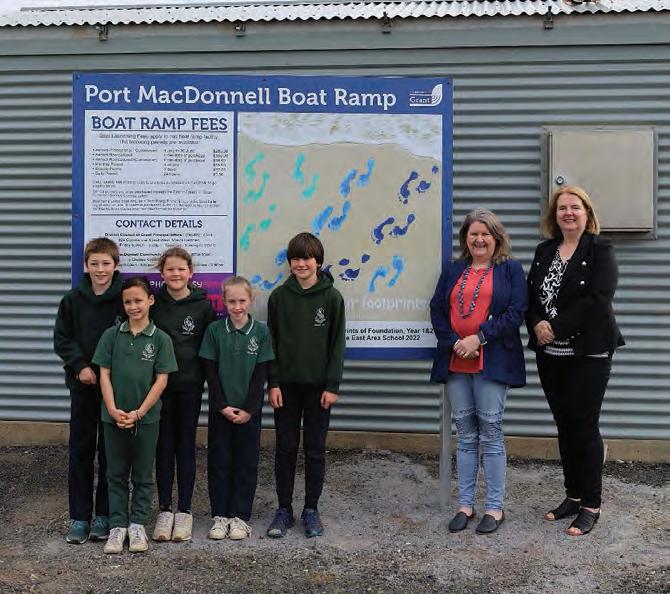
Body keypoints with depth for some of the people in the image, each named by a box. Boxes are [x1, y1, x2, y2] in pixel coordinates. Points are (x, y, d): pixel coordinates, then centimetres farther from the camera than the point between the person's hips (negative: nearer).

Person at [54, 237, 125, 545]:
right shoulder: (73, 299, 1)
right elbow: (62, 339, 4)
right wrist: (80, 366, -10)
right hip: (83, 385, 2)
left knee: (111, 451, 6)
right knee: (80, 451, 6)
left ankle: (104, 515, 17)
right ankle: (79, 518, 15)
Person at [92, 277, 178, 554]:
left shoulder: (160, 339, -4)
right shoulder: (112, 335, 1)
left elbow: (161, 379, -5)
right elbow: (104, 374, 0)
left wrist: (139, 412, -12)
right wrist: (113, 409, -11)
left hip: (146, 417, -1)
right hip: (114, 416, 1)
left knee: (143, 475, 9)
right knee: (116, 474, 9)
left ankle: (137, 525, 20)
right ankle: (117, 525, 18)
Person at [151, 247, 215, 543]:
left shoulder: (203, 306, -2)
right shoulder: (153, 303, 0)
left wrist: (204, 375, -2)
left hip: (190, 386, -1)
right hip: (159, 384, 1)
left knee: (186, 446, 6)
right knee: (164, 446, 6)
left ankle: (184, 510, 15)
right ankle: (165, 509, 16)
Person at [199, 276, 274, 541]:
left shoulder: (261, 332, -3)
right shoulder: (215, 330, -2)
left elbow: (261, 374, -4)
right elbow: (211, 372, -2)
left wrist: (248, 409, -10)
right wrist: (223, 406, -10)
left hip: (248, 410, 0)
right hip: (220, 409, 0)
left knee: (246, 463, 6)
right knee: (218, 462, 6)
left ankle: (240, 516, 16)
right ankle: (220, 515, 17)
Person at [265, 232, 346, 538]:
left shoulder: (331, 297, -2)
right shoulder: (279, 296, 2)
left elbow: (337, 343, -2)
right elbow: (271, 341, 2)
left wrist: (333, 385, -8)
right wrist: (273, 383, -5)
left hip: (318, 386, -1)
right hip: (286, 384, 1)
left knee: (315, 449, 7)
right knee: (285, 448, 7)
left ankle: (311, 509, 18)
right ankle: (284, 509, 17)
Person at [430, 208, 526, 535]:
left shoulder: (510, 270, 5)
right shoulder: (452, 271, 15)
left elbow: (516, 312, -7)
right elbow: (437, 310, 8)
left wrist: (479, 338, -14)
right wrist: (455, 342, -8)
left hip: (492, 361, -4)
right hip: (456, 362, 4)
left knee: (490, 433, -2)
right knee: (465, 434, 8)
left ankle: (495, 507, 8)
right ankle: (465, 504, 16)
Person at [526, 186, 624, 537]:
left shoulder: (600, 250, -5)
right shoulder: (545, 251, 12)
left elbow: (598, 299, -17)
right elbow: (531, 294, 10)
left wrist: (557, 327, -19)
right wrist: (537, 324, -10)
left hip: (588, 353, -5)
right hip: (550, 353, 5)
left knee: (584, 426, -2)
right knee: (564, 425, 11)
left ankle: (591, 505, 10)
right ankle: (573, 495, 24)